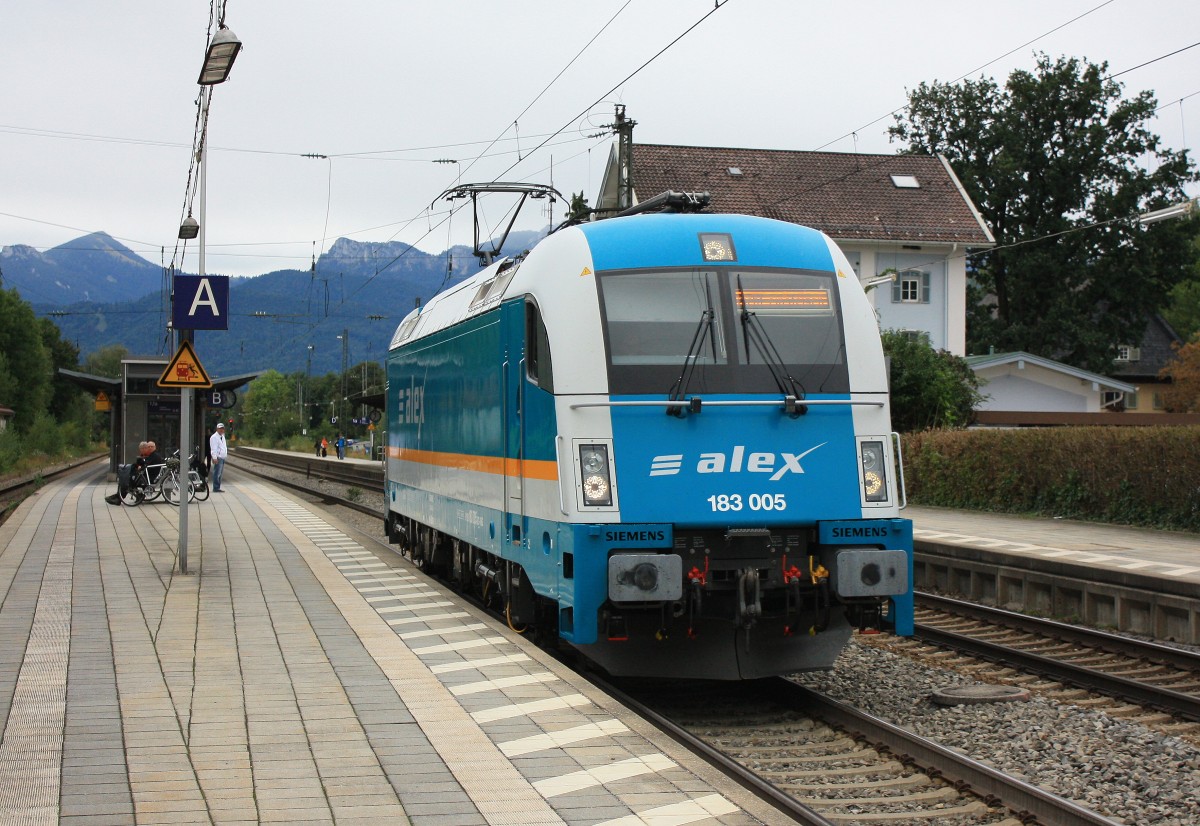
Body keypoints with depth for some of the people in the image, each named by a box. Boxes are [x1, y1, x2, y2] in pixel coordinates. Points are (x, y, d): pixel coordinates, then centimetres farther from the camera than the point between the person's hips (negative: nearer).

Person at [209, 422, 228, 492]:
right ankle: (216, 488, -9)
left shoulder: (222, 436, 20)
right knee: (217, 474, -10)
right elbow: (213, 448, -16)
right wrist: (215, 458, -21)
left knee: (220, 474, 11)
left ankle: (217, 488, 17)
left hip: (222, 457, 9)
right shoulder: (214, 437, -10)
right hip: (218, 458, -9)